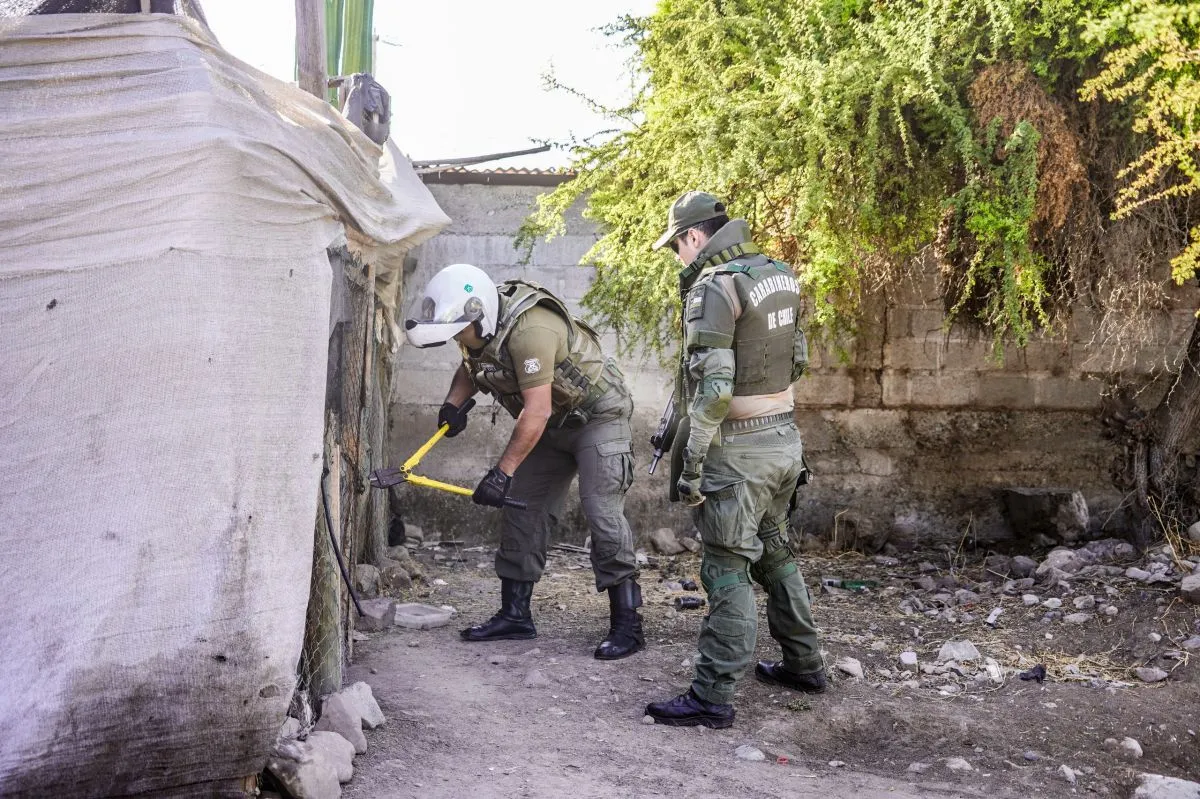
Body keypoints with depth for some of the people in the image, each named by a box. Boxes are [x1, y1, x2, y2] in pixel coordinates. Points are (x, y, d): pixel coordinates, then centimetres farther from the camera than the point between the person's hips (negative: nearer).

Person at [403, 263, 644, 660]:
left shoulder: (529, 330, -34)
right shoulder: (480, 326, -7)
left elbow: (537, 411, -32)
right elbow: (470, 368, 15)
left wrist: (503, 471, -29)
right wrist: (454, 403, -5)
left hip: (598, 415, -9)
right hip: (553, 423, 9)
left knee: (602, 513, -15)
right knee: (522, 510, 6)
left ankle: (627, 624, -9)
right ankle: (515, 615, 14)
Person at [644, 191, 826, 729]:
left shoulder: (713, 287, -17)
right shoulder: (779, 274, 8)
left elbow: (713, 387, -22)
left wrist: (691, 463, -18)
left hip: (740, 449, -8)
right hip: (785, 438, 8)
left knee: (728, 569, -4)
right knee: (774, 552, 21)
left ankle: (713, 697, 1)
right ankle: (803, 665, 33)